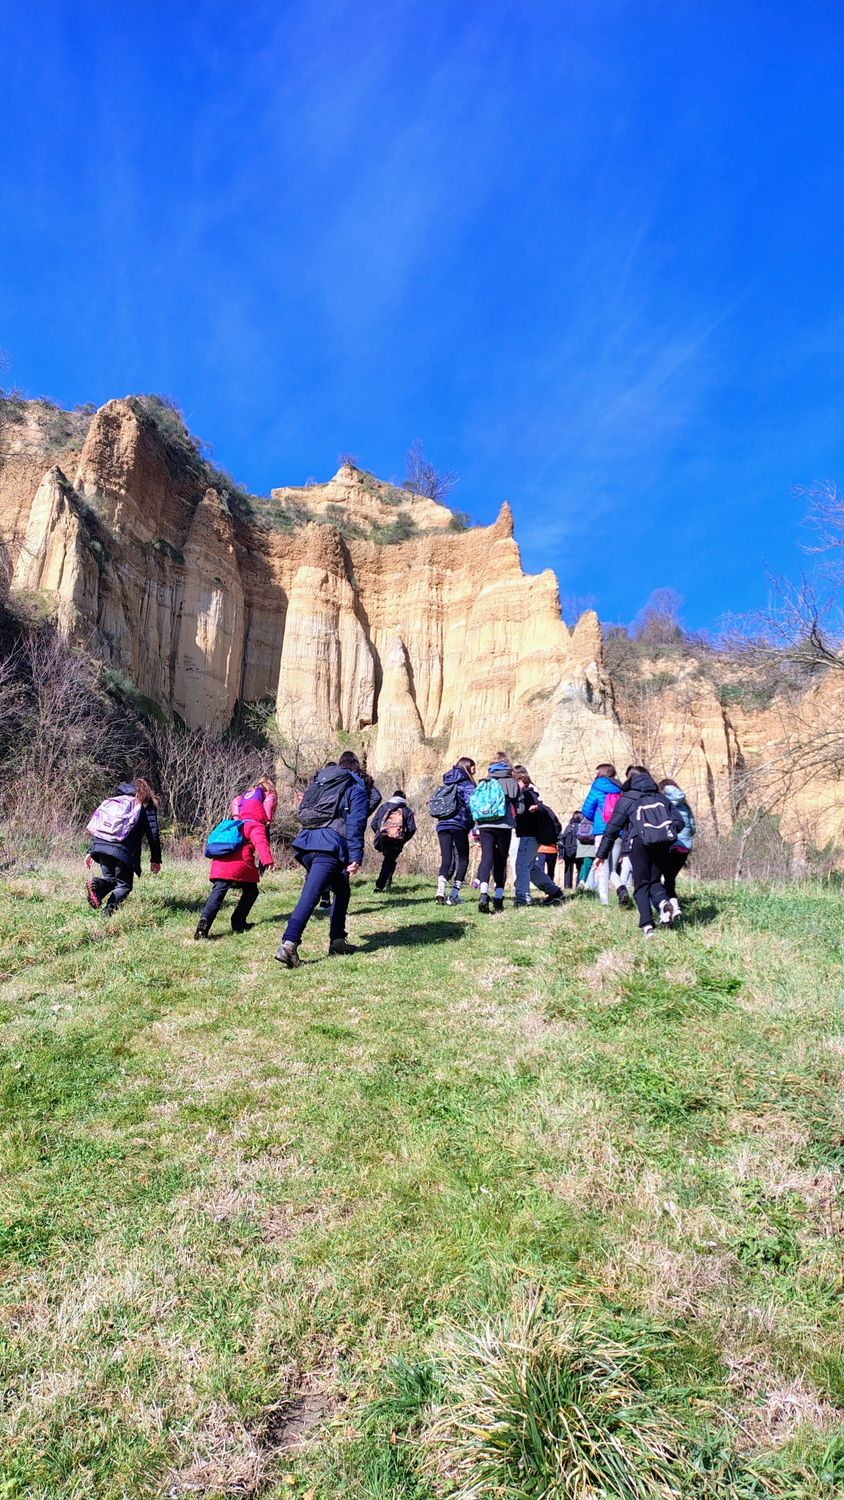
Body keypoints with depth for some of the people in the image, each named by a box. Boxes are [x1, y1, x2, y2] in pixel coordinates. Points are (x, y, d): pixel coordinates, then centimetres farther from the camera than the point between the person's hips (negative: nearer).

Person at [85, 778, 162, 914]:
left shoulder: (113, 800, 25)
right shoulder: (146, 806, 11)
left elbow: (97, 826, 23)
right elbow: (153, 833, 6)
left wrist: (91, 851, 25)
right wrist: (155, 859, 10)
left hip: (100, 847, 4)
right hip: (124, 851, -4)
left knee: (109, 877, 23)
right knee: (123, 885, 9)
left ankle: (97, 884, -10)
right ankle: (110, 911, -15)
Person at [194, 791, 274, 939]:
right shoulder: (256, 827, 6)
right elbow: (261, 843, -13)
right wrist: (267, 859, -25)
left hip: (219, 864, 6)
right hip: (239, 865, -6)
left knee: (217, 893, -6)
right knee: (251, 892, 14)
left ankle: (204, 922, -27)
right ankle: (238, 923, 13)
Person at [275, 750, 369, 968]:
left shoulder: (318, 781, 24)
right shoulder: (356, 789, 7)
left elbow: (301, 813, 26)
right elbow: (356, 825, -5)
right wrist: (356, 858, -10)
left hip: (305, 842, 6)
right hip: (330, 847, -6)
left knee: (341, 891, 21)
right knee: (310, 895, -10)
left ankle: (337, 941, 22)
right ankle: (288, 944, -20)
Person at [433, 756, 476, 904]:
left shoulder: (446, 783, 20)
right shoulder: (467, 784, 0)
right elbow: (470, 805, -12)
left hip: (442, 824, 5)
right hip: (459, 825, -5)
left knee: (446, 859, 3)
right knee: (463, 859, 6)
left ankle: (441, 890, -20)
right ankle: (454, 894, -3)